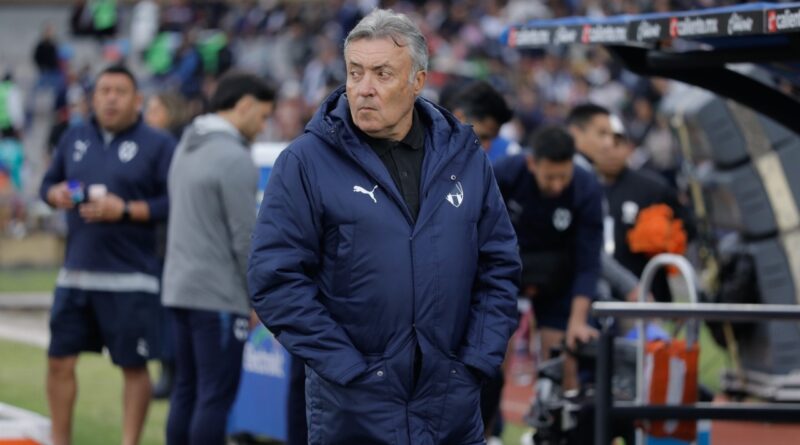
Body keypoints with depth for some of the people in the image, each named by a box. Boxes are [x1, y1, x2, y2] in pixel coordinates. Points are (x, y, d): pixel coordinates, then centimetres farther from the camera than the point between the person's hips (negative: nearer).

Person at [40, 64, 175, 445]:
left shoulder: (158, 145, -4)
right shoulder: (76, 138, 12)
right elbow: (49, 182, 20)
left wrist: (126, 210, -18)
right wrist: (55, 195, -3)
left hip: (131, 280, -5)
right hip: (75, 275, 5)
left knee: (134, 367, 2)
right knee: (60, 360, 7)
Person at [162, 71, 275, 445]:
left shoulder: (187, 147, 13)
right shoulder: (234, 159, -16)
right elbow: (245, 238, -16)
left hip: (180, 287, 9)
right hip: (218, 295, -9)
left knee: (187, 390, 11)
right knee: (216, 396, -6)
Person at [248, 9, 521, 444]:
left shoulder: (463, 156, 7)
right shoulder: (306, 162, -5)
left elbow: (499, 268, 12)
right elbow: (276, 277, -8)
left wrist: (478, 360, 1)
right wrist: (347, 369, -12)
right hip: (353, 410, -3)